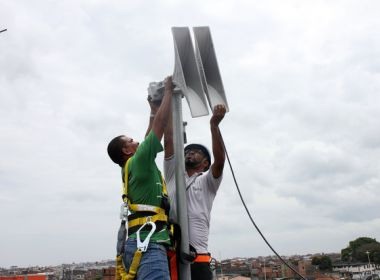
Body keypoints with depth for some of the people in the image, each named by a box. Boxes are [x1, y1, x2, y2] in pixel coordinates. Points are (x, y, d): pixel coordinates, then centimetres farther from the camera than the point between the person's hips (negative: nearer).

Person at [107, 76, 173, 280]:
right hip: (148, 243, -10)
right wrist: (168, 90, 12)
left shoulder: (135, 168, 24)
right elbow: (160, 123, 1)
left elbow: (150, 135, 33)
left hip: (141, 243, 10)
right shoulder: (138, 162, 0)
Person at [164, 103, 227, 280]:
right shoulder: (172, 174, 19)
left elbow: (220, 160, -8)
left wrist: (214, 124, -16)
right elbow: (168, 141, 13)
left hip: (197, 256, -3)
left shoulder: (207, 182, 11)